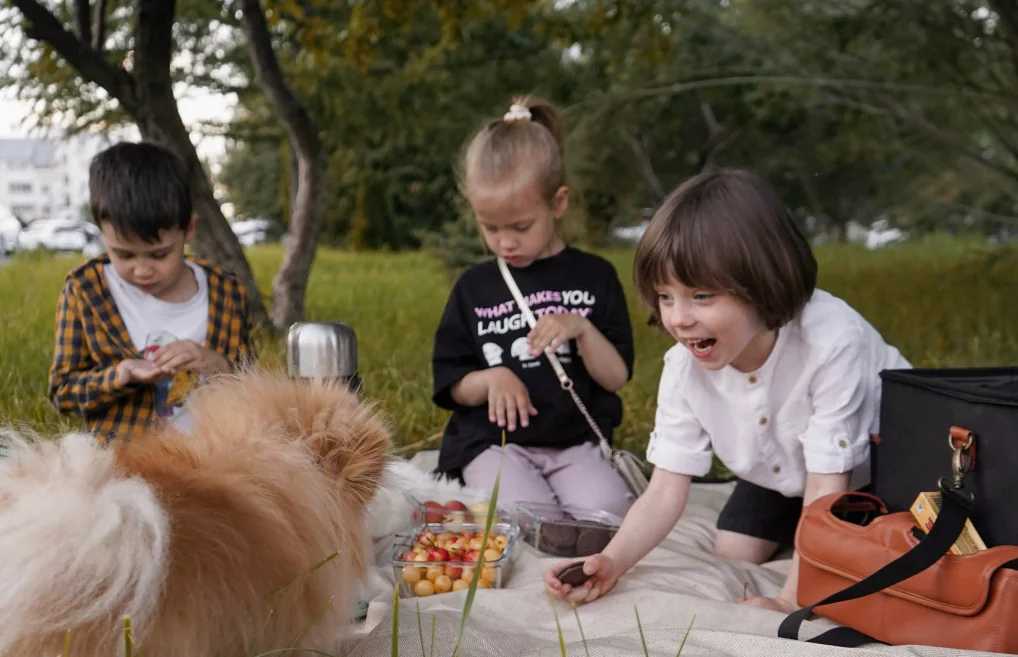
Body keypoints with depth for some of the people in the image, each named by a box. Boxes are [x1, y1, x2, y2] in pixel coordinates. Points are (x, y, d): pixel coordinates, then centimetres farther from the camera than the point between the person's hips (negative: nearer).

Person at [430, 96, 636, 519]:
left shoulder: (594, 276, 4)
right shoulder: (473, 287, 6)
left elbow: (617, 378, 2)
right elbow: (450, 385, 8)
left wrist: (583, 329, -16)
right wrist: (490, 379, -14)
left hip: (576, 441, 1)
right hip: (494, 441, 0)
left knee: (607, 511, -25)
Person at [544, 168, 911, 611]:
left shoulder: (831, 342, -42)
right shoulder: (684, 367, -27)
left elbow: (826, 488, -37)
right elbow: (665, 493, -25)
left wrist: (790, 600, -42)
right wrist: (610, 562, -43)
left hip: (879, 460, -4)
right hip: (781, 473, 4)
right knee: (732, 555, 4)